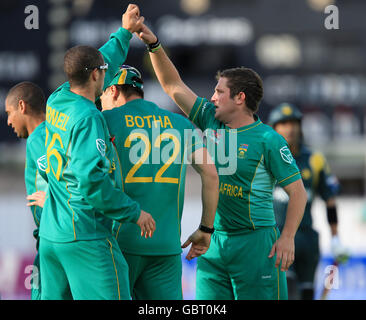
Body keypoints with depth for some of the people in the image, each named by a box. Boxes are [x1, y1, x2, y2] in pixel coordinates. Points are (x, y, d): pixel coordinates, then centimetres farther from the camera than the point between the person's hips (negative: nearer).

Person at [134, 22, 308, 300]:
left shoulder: (268, 139, -8)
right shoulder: (211, 122, 9)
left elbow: (297, 191, -8)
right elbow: (173, 85, 14)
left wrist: (287, 237, -16)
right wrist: (154, 45, 6)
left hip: (254, 243, -6)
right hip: (214, 242, 6)